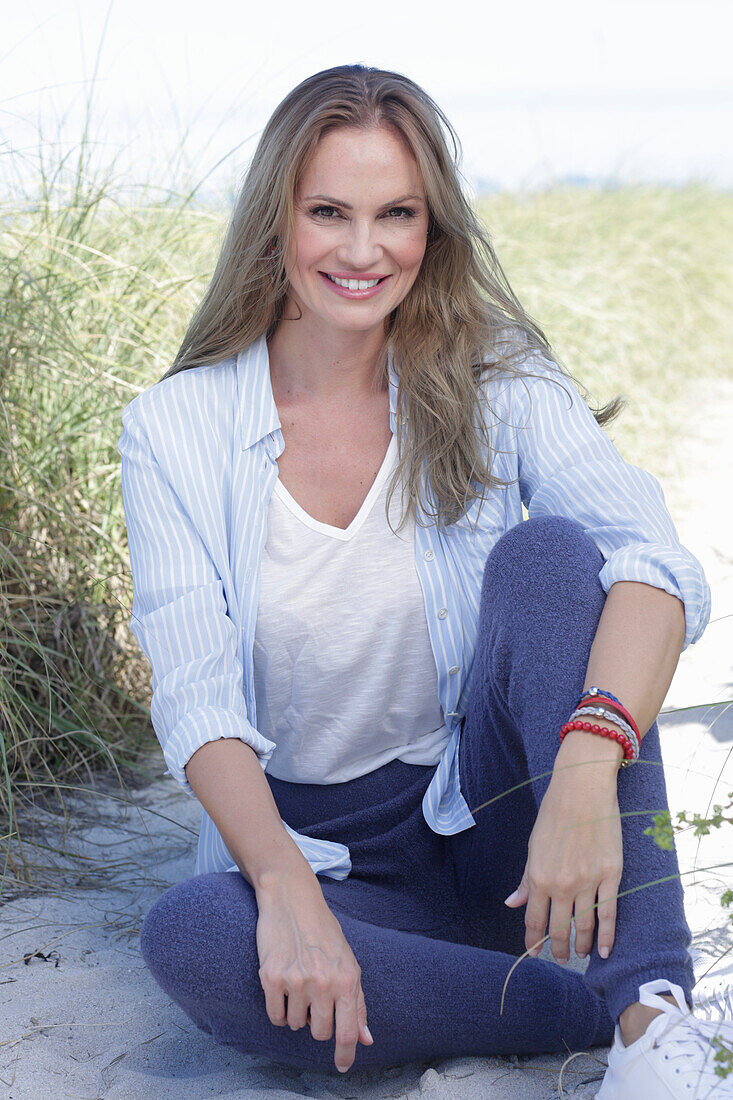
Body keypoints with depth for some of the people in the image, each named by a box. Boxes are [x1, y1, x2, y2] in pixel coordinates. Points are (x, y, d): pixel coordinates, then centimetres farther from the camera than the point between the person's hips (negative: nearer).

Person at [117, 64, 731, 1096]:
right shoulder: (176, 429, -4)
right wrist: (287, 890, -33)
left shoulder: (498, 384, -4)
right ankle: (613, 1012, -23)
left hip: (492, 817, 0)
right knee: (188, 940, -33)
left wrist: (587, 767, -43)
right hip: (306, 842, 0)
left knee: (547, 549, -26)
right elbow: (196, 700, -14)